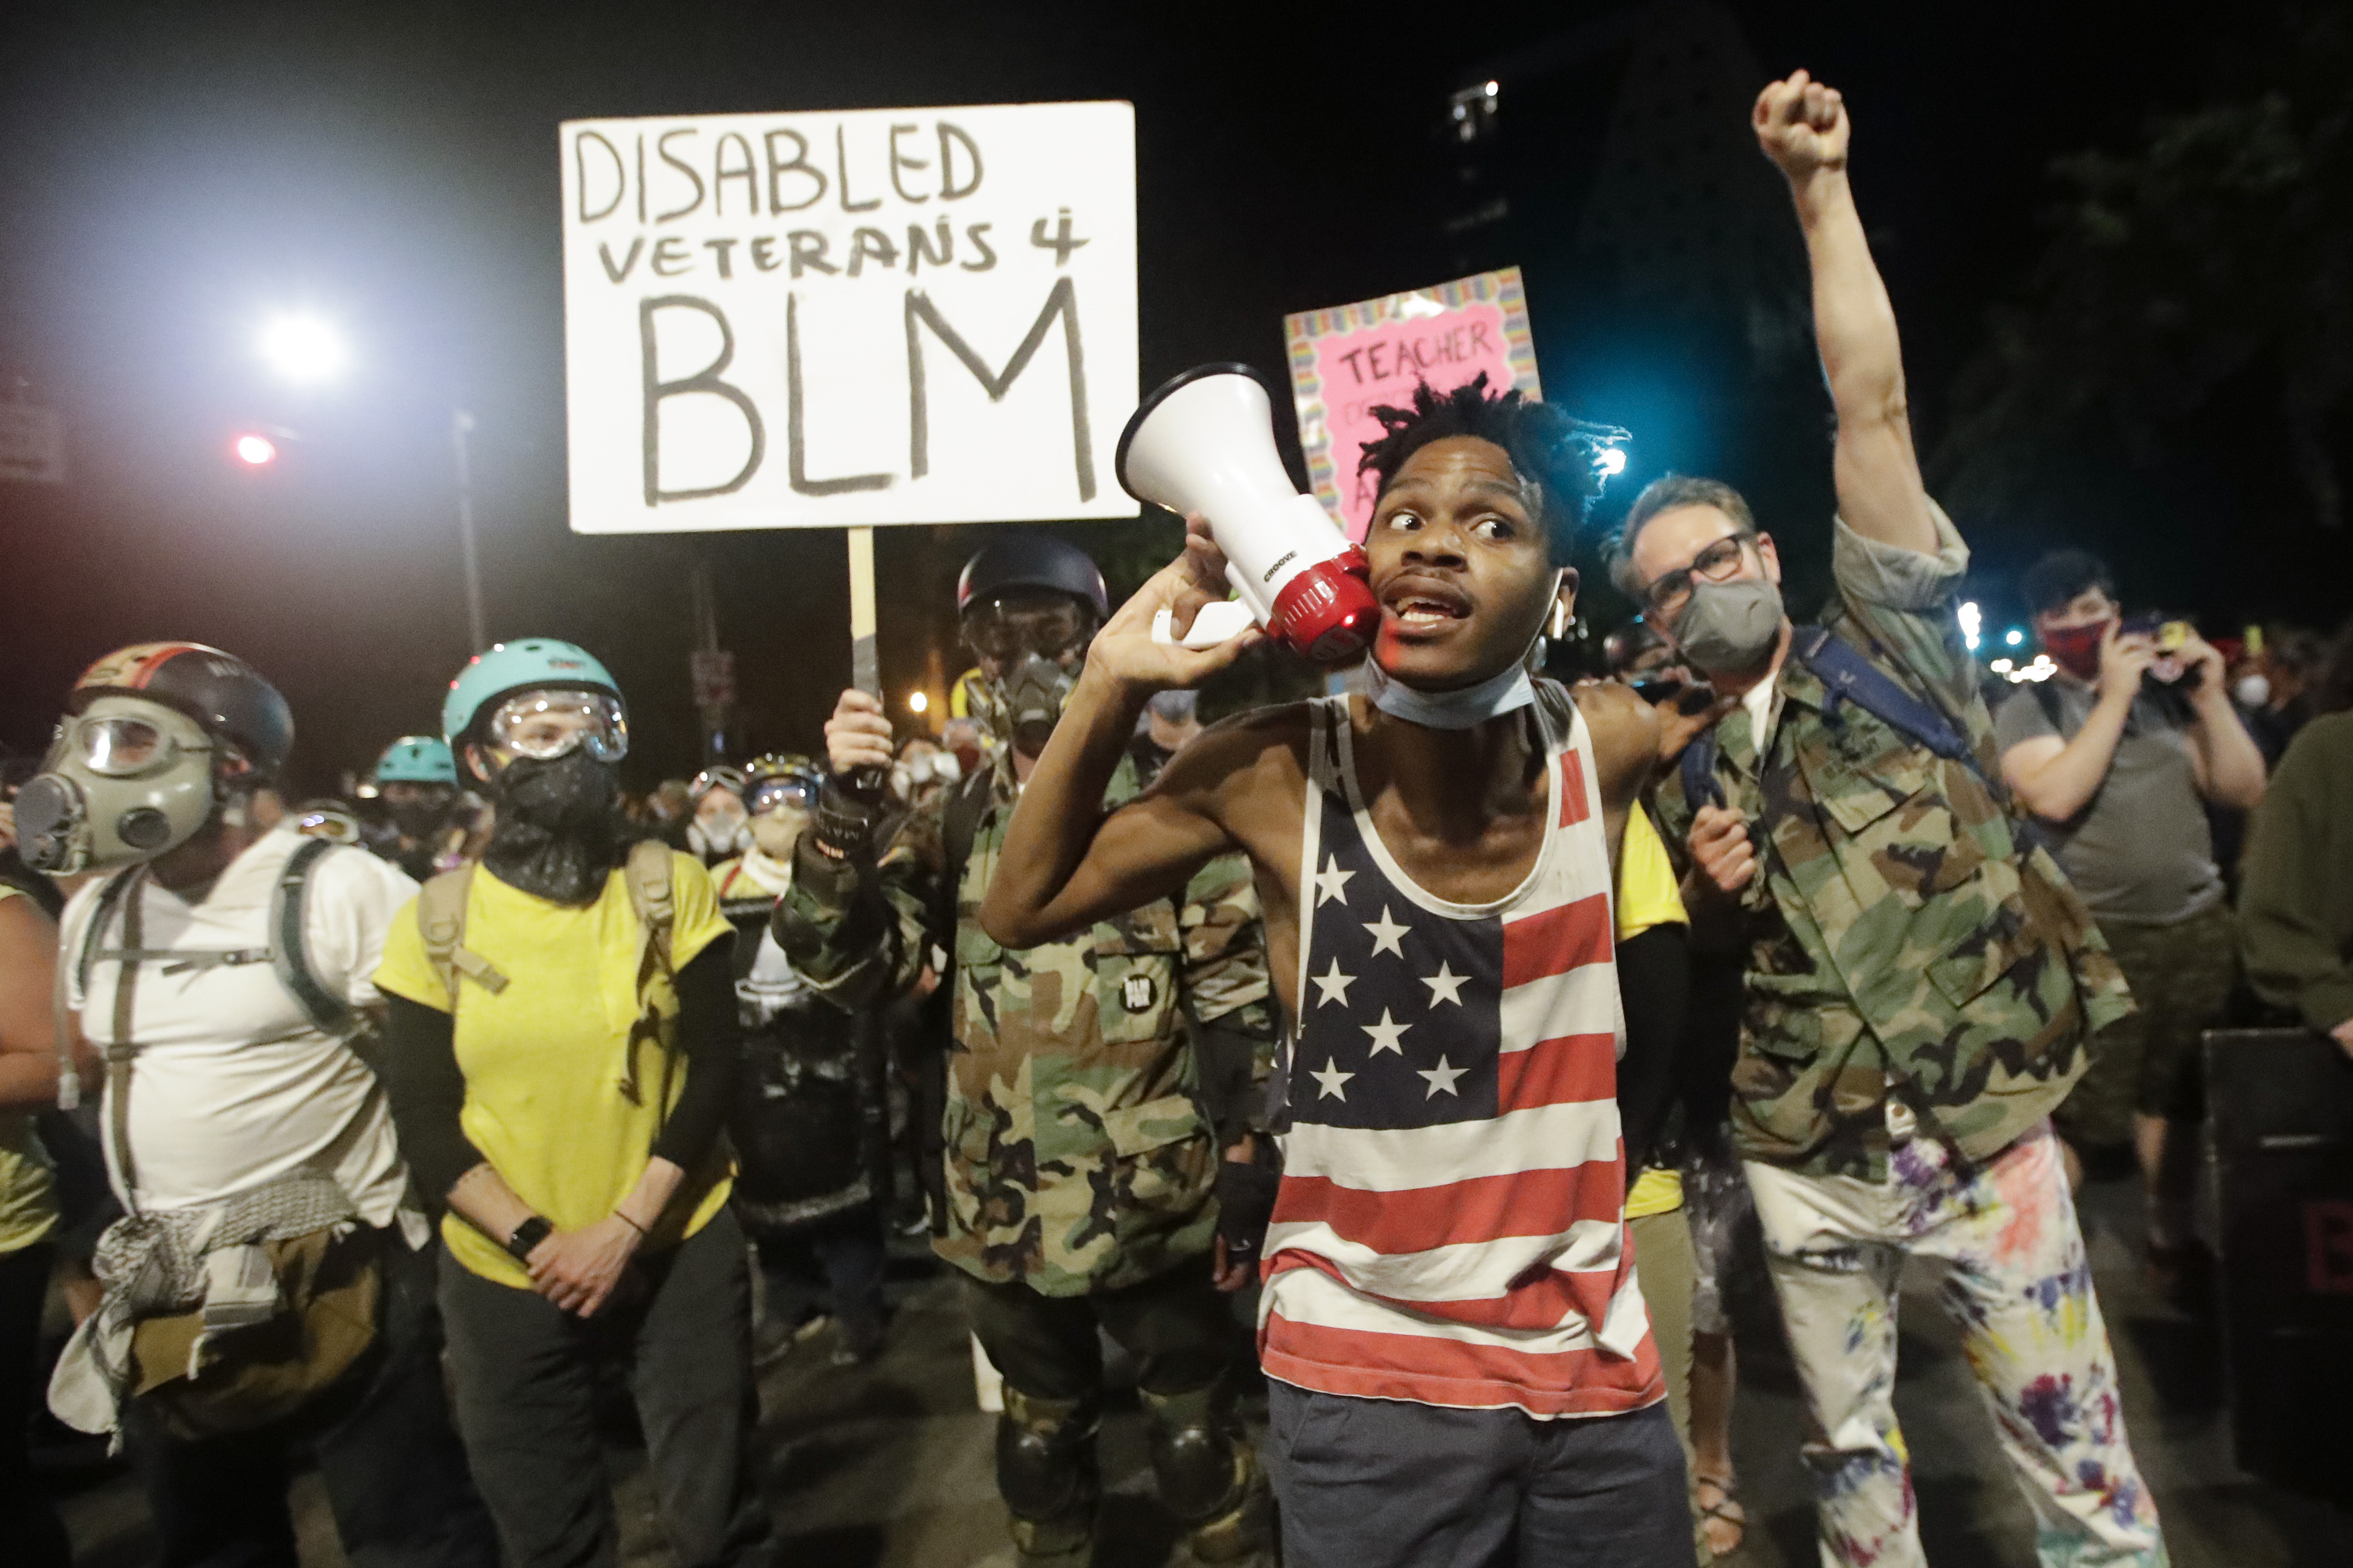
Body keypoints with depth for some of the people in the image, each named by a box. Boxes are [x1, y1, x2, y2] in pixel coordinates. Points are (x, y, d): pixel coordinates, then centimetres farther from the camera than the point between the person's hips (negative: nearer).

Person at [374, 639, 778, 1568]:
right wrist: (535, 1241, -14)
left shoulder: (670, 887, -5)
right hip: (503, 1271, 1)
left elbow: (713, 1069, -8)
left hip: (678, 1251, -1)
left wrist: (623, 1229, -16)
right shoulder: (437, 920, -3)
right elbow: (423, 1117, -4)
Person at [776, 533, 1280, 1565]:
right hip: (1004, 1217, 4)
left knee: (1197, 1437, 13)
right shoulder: (951, 828, 3)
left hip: (1154, 1211, -3)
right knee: (1039, 1435, 23)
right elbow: (845, 968, -7)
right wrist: (842, 811, -19)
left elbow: (1238, 1007, -6)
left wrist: (1246, 1188, -8)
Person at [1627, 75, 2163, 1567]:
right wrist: (1716, 887, -5)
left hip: (1986, 1133, -3)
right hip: (1807, 1158, 3)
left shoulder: (1887, 645, 0)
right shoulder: (1685, 781, 7)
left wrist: (1821, 187, -13)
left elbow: (1873, 408, -11)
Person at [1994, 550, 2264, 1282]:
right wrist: (2114, 695, -15)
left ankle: (2170, 1241, 30)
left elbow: (2245, 792, 7)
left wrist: (2211, 698, -4)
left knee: (2173, 1098, 13)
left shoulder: (2165, 691, 8)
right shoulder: (2027, 709, -2)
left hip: (2198, 926, 4)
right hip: (2092, 936, -4)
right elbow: (2055, 797, -19)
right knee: (2073, 1109, -6)